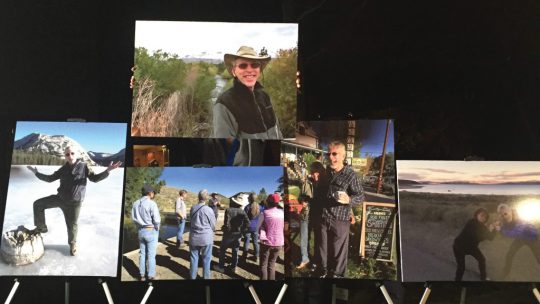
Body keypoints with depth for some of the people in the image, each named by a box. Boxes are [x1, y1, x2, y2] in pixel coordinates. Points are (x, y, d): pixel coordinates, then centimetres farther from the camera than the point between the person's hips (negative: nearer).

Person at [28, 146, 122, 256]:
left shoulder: (83, 166, -8)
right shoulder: (64, 169, 2)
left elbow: (95, 178, -13)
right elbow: (50, 178, 11)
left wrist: (107, 170, -28)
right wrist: (36, 173, 5)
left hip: (74, 202, -4)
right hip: (60, 198, 4)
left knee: (72, 225, 7)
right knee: (38, 204, 1)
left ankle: (72, 244, 34)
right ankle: (42, 227, 19)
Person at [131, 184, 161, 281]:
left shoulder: (136, 203, 0)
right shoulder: (152, 203, -19)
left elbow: (134, 218, 8)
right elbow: (157, 220, -19)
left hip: (141, 231, 6)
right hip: (151, 231, -6)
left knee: (142, 254, 16)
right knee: (151, 255, 4)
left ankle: (142, 275, 24)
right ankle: (151, 276, 11)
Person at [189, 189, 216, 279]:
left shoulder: (192, 208, -3)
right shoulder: (209, 210, -15)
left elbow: (191, 222, 9)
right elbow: (213, 225, -5)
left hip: (194, 237, 4)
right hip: (206, 237, -4)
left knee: (194, 257, 13)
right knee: (206, 258, 8)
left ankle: (193, 276, 23)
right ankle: (206, 277, 14)